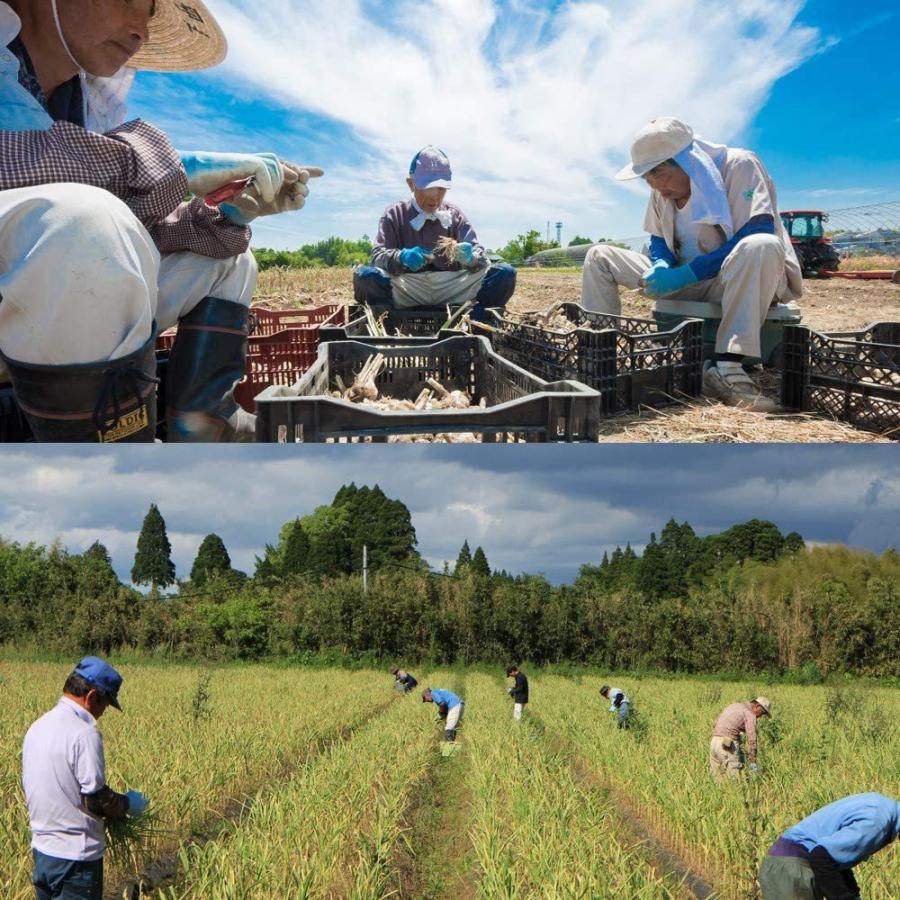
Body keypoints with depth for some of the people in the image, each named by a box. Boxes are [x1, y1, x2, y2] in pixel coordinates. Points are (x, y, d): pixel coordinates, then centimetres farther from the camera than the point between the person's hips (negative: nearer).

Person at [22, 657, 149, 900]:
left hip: (41, 848, 8)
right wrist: (127, 804, 1)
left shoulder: (37, 728, 7)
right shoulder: (84, 733, -19)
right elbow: (96, 799, -18)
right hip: (76, 855, -8)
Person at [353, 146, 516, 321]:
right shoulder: (395, 214, 9)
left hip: (451, 289, 2)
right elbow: (378, 255, -3)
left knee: (505, 273, -20)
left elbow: (480, 255, 3)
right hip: (407, 290, -2)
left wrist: (470, 257, -24)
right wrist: (402, 257, -27)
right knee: (365, 276, -31)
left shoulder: (455, 215, 13)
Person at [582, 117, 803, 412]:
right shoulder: (663, 190, 1)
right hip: (690, 281, 6)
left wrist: (686, 274, -30)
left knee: (762, 246, -42)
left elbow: (758, 235, -28)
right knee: (598, 257, -1)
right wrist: (661, 267, -13)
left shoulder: (739, 166, -18)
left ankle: (727, 366, -44)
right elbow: (659, 241, 13)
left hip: (745, 280, -6)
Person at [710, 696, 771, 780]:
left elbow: (715, 725, 22)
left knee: (718, 778, 9)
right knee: (734, 777, -6)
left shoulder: (733, 706, 23)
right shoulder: (750, 715, -2)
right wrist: (752, 762, -7)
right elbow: (752, 739, -9)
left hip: (714, 742, 8)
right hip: (728, 746, -8)